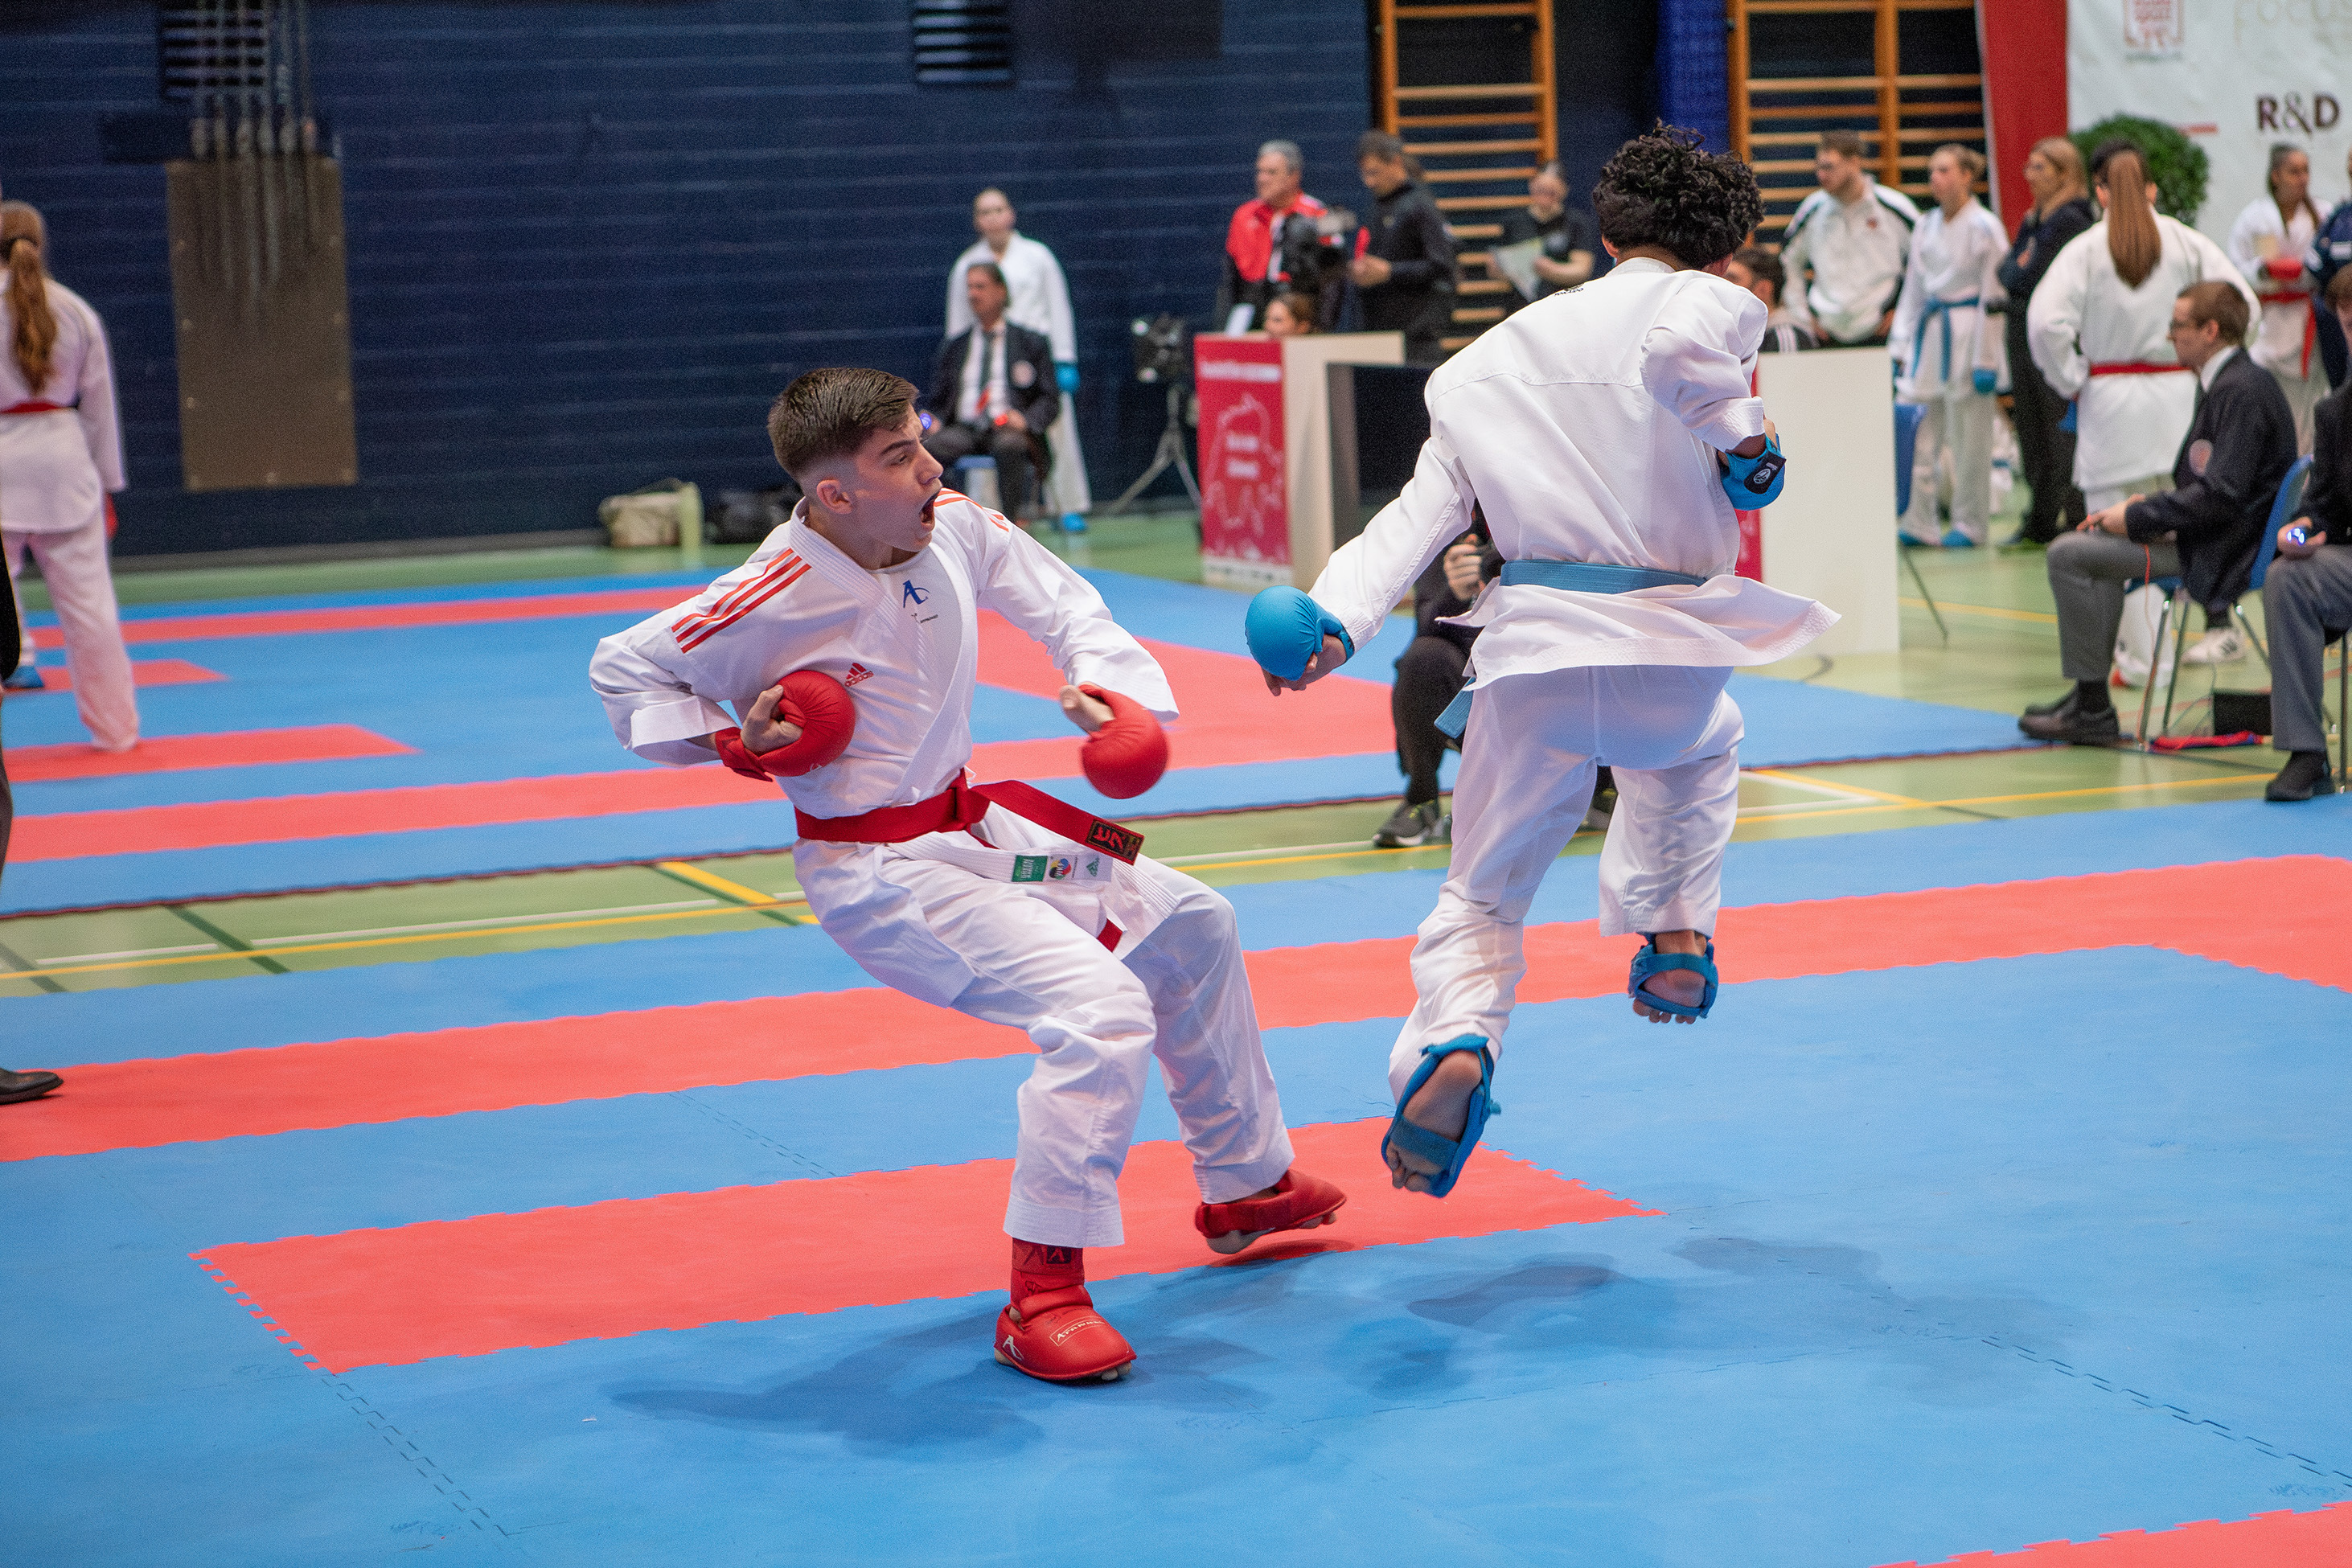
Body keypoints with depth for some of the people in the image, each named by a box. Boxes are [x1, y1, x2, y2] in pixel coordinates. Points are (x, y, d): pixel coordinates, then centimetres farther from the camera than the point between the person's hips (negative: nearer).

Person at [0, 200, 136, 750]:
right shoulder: (76, 310, 6)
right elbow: (99, 402, 11)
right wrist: (106, 482, 18)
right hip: (62, 456, 4)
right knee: (87, 600, 10)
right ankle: (116, 729, 17)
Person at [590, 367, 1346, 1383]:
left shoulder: (956, 530, -8)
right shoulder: (776, 600, -25)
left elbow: (1065, 609, 6)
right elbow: (623, 668, -11)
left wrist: (1110, 686, -13)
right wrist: (735, 743, -21)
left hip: (974, 826, 9)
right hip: (877, 873, -9)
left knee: (1188, 925, 21)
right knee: (1098, 1006, -27)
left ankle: (1247, 1186, 41)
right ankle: (1042, 1295, -17)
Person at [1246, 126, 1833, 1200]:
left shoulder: (1497, 357, 16)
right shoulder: (1716, 303, 1)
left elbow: (1421, 509, 8)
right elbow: (1678, 349, -25)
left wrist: (1335, 620, 3)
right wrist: (1743, 436, -10)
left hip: (1534, 649, 2)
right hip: (1672, 654, -1)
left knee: (1484, 892, 13)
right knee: (1696, 750, 37)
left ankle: (1453, 1043, -14)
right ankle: (1673, 932, 27)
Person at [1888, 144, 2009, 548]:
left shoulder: (1984, 227, -9)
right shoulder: (1926, 226, 10)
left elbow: (1994, 295, -10)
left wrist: (1985, 360, -13)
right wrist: (1900, 347, 11)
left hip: (1967, 333, -6)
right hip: (1928, 333, 6)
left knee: (1969, 438, 0)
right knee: (1916, 434, 4)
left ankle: (1969, 524, 11)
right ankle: (1919, 522, 11)